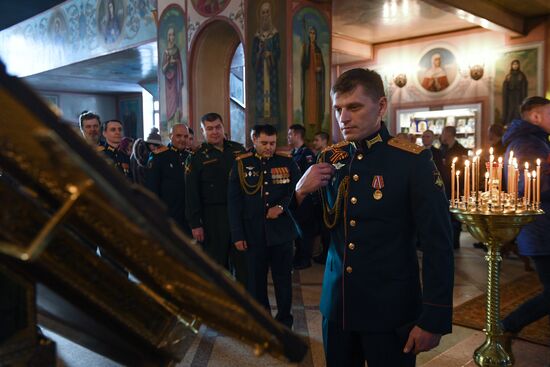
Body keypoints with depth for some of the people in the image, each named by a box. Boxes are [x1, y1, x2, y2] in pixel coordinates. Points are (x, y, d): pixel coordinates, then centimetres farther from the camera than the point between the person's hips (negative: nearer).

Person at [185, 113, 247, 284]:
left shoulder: (238, 149, 6)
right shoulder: (196, 157, -3)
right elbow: (191, 194, -4)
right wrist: (195, 224, -9)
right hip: (212, 217, -3)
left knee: (242, 260, 9)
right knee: (216, 262, 7)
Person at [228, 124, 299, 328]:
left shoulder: (287, 162, 1)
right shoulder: (241, 164, 0)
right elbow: (234, 201, -1)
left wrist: (282, 207, -13)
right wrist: (237, 234, -5)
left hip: (281, 231, 0)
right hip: (253, 233, 0)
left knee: (283, 278, 11)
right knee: (256, 279, 11)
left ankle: (284, 320, 28)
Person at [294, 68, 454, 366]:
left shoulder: (414, 161, -13)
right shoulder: (329, 158, 2)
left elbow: (437, 246, -12)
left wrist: (433, 320, -13)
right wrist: (301, 192, -11)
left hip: (391, 311, -4)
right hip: (336, 305, 4)